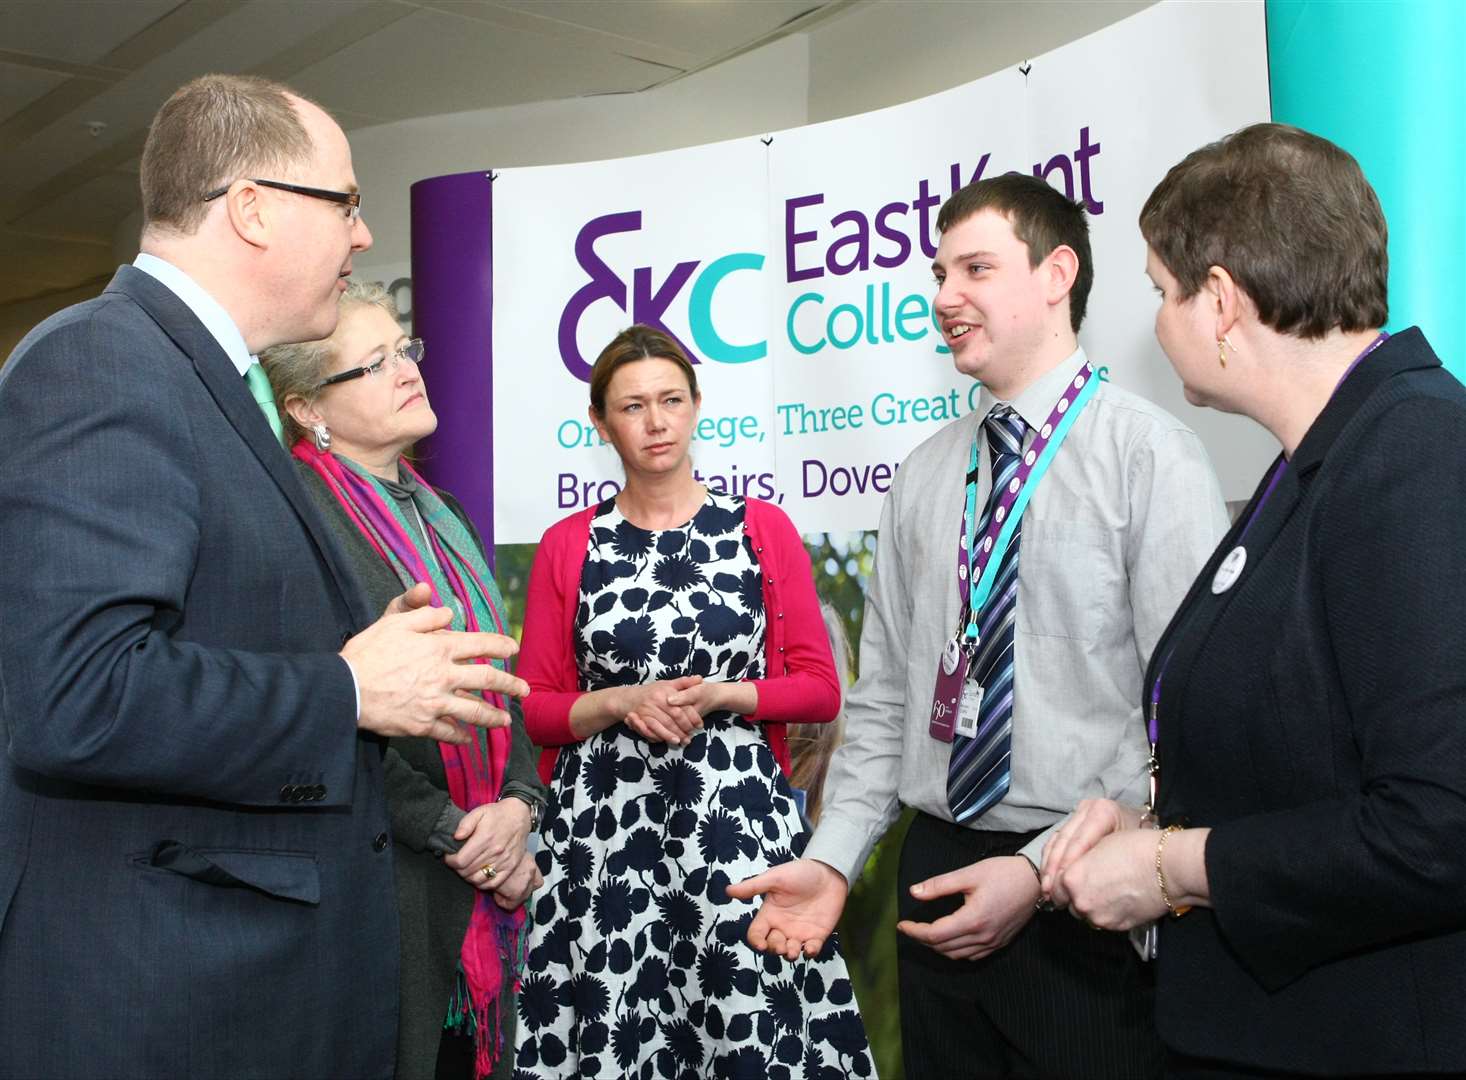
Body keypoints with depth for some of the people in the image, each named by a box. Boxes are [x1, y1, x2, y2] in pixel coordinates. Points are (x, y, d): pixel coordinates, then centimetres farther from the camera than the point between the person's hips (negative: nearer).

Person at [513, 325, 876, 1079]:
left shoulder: (762, 528, 5)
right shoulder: (566, 546, 6)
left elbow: (820, 689, 4)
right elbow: (534, 707, 7)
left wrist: (715, 697, -9)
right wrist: (621, 703, -9)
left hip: (738, 816, 0)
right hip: (603, 825, 1)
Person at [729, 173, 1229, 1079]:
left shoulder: (1148, 453, -8)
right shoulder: (924, 477, 9)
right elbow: (884, 697, 11)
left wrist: (1044, 870, -17)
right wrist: (834, 859, 1)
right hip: (940, 873, 5)